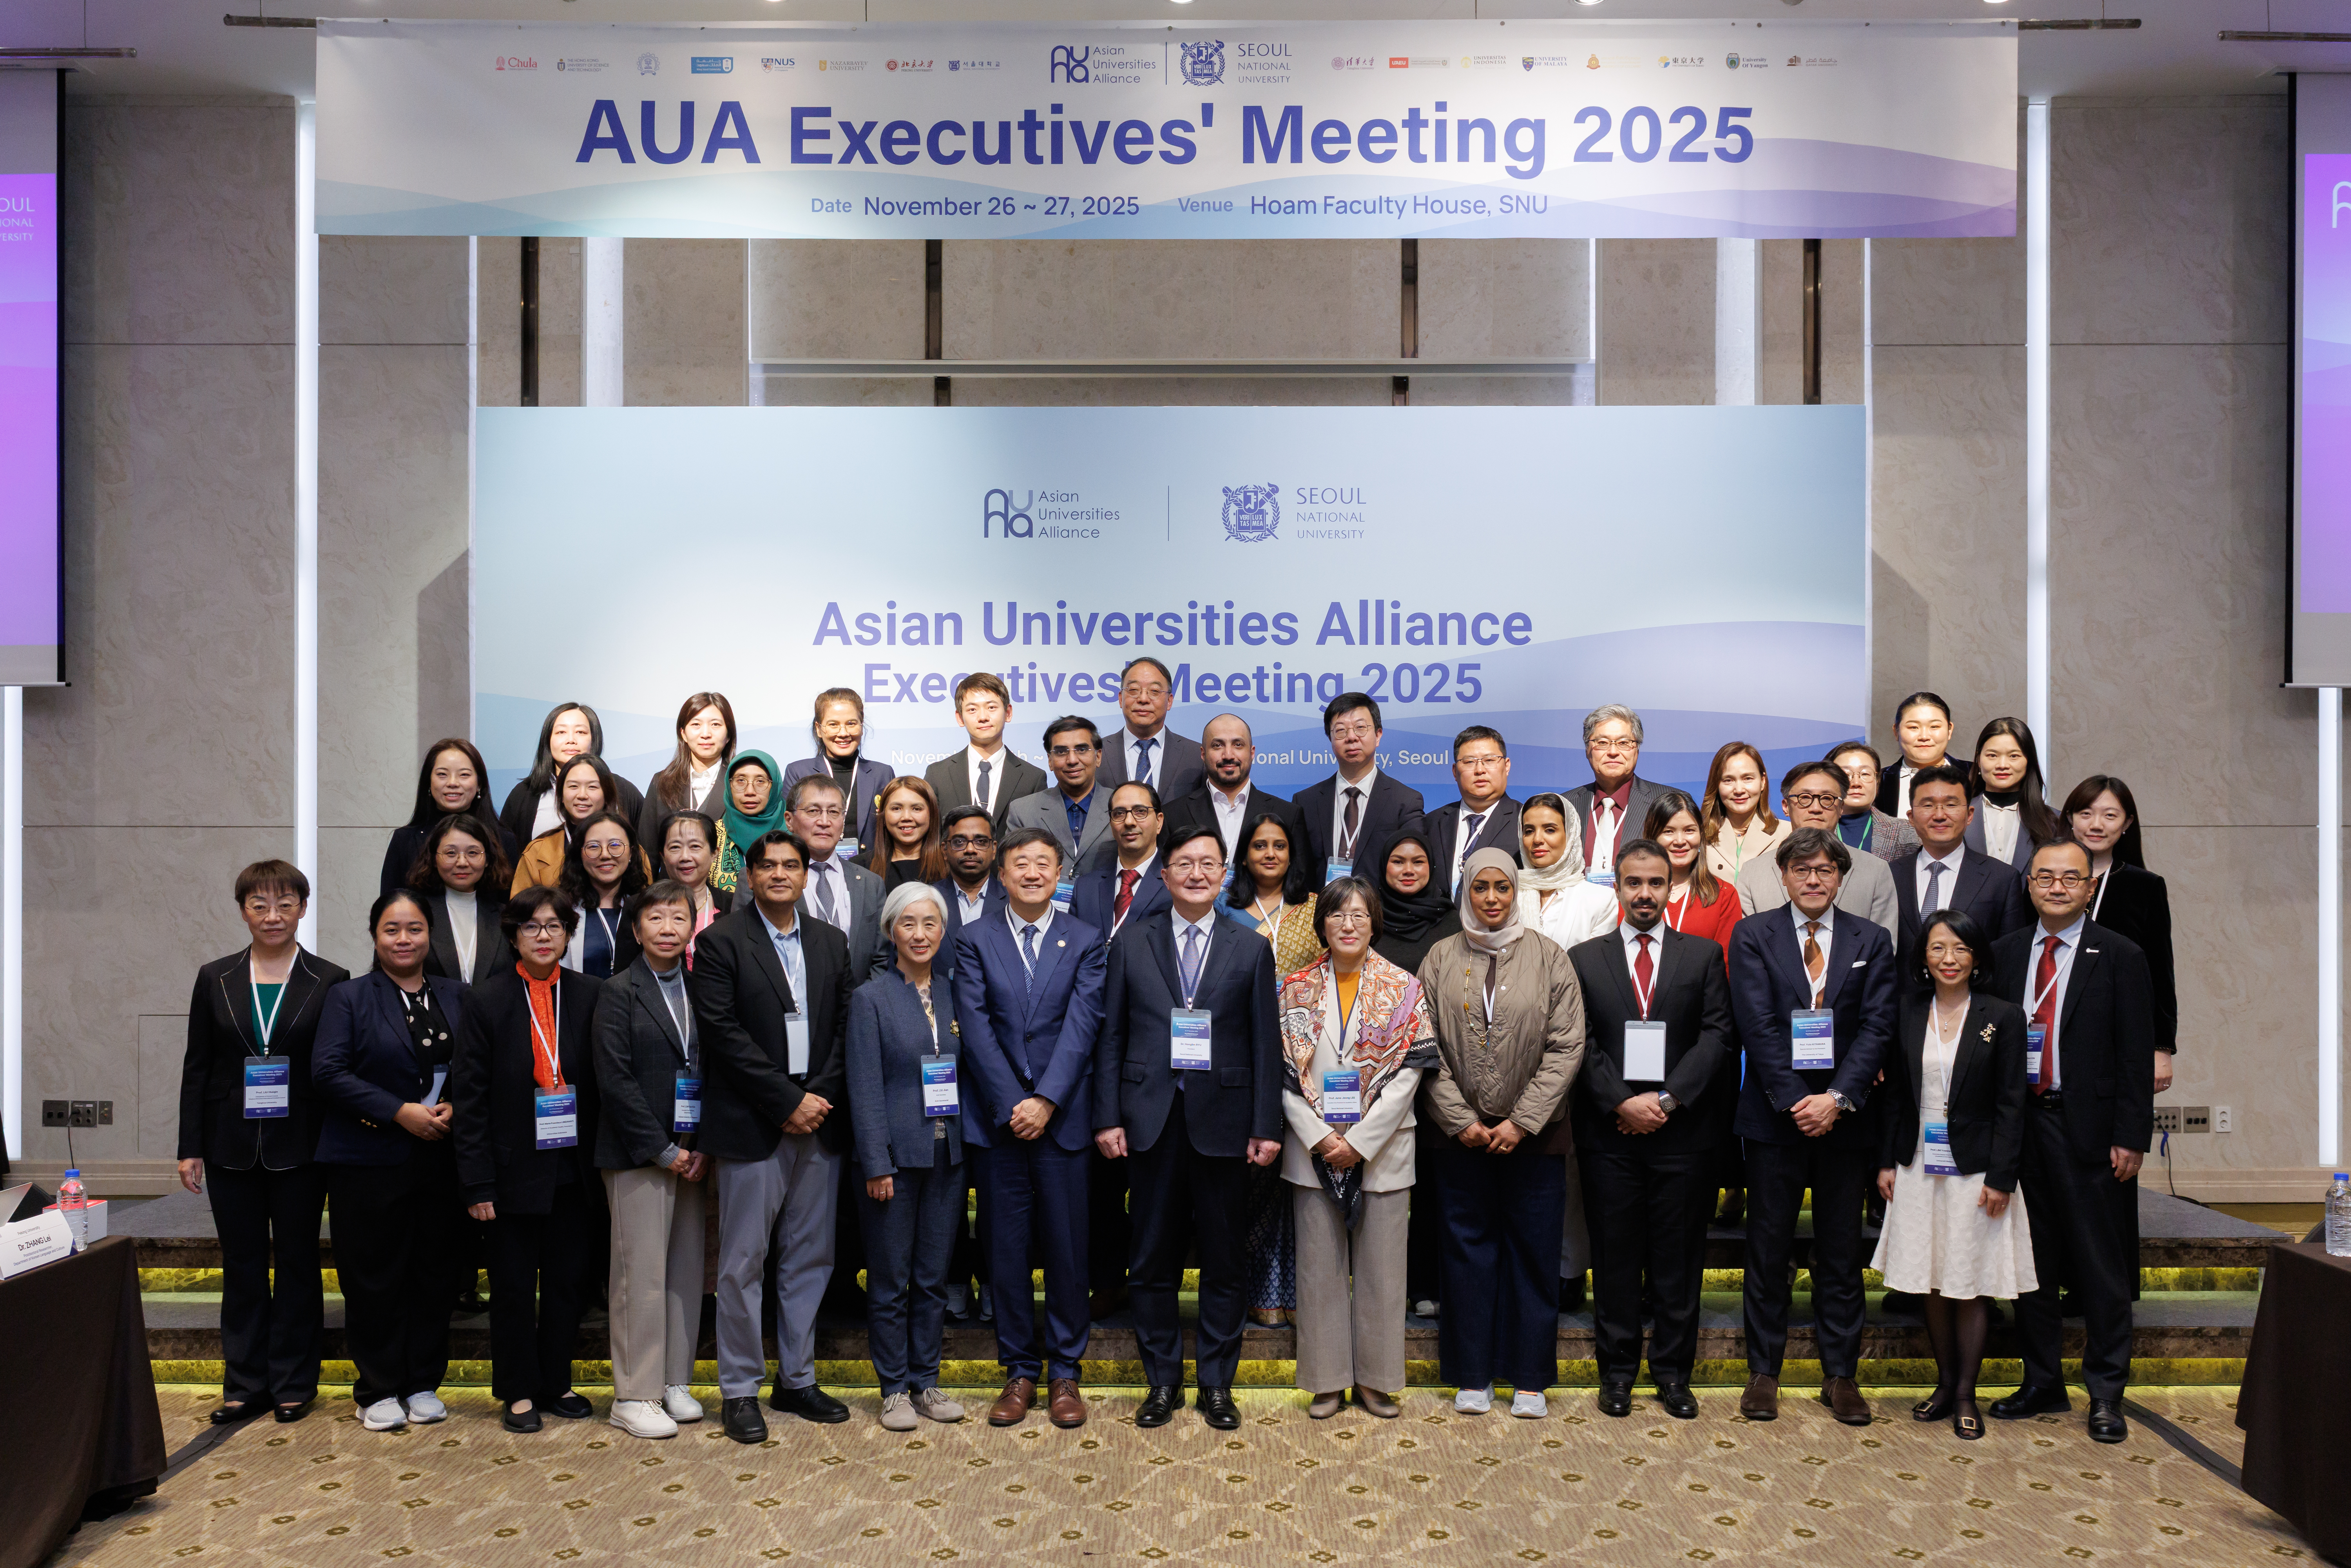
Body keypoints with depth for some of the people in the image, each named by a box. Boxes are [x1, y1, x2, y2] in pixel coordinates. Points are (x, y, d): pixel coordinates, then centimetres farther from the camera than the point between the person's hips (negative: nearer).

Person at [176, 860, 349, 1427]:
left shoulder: (330, 982, -2)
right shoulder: (215, 979, 5)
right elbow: (196, 1067, 6)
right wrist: (190, 1147, 1)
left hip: (299, 1147, -2)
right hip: (232, 1146, 2)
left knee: (297, 1262, 6)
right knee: (242, 1266, 9)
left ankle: (293, 1384, 17)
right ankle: (245, 1385, 18)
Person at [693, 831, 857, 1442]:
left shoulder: (831, 943, 12)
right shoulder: (721, 942, -3)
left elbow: (844, 1026, 8)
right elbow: (722, 1031, -11)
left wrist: (820, 1097, -7)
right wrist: (788, 1101, -13)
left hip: (819, 1119, 5)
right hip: (753, 1124, -4)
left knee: (811, 1259, 10)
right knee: (743, 1263, 2)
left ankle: (797, 1379, 22)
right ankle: (739, 1390, 13)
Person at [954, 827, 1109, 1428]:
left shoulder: (1085, 941, 5)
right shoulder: (975, 940, 5)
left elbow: (1082, 1026, -4)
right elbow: (976, 1028, -3)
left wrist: (1046, 1100, -14)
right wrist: (1011, 1105, -11)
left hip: (1062, 1117, 0)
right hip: (997, 1118, 1)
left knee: (1067, 1248, 3)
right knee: (1006, 1250, 5)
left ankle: (1064, 1372, 16)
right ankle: (1020, 1371, 18)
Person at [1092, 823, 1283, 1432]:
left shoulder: (1252, 949, 6)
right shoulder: (1131, 944, 6)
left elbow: (1266, 1044, 3)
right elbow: (1110, 1036, 5)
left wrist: (1266, 1126, -3)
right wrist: (1108, 1118, -2)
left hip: (1221, 1120, 0)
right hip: (1151, 1119, 0)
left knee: (1224, 1260, 7)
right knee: (1152, 1260, 6)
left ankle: (1217, 1383, 19)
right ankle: (1162, 1381, 20)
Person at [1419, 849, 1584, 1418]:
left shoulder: (1549, 957, 1)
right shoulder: (1441, 958, 4)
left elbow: (1567, 1047, -3)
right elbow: (1428, 1050, 2)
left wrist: (1522, 1121, -9)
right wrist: (1460, 1120, -6)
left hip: (1534, 1134, -1)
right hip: (1462, 1132, 1)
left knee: (1534, 1251, 4)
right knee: (1469, 1249, 6)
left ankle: (1529, 1378, 14)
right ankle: (1473, 1376, 16)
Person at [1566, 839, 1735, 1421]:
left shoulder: (1704, 955, 7)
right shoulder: (1583, 959, 7)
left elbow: (1717, 1036, -1)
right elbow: (1580, 1043, 1)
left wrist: (1666, 1099, -12)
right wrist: (1622, 1103, -11)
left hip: (1682, 1131, 0)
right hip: (1609, 1133, 0)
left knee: (1679, 1258, 6)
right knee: (1615, 1256, 5)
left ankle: (1673, 1371, 18)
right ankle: (1617, 1370, 16)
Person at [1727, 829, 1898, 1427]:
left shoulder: (1872, 941, 6)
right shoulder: (1752, 935, 1)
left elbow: (1877, 1027, -2)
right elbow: (1758, 1026, -7)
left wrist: (1837, 1098, -14)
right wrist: (1795, 1102, -15)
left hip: (1843, 1117, 1)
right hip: (1774, 1113, -1)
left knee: (1841, 1253, 8)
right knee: (1768, 1248, 5)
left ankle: (1840, 1375, 18)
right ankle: (1763, 1371, 16)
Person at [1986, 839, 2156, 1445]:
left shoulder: (2121, 957, -2)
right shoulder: (2005, 953, 8)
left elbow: (2136, 1055, -5)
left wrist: (2131, 1137, -10)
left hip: (2090, 1129, -4)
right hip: (2019, 1122, 4)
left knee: (2101, 1265, 4)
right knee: (2032, 1260, 12)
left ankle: (2106, 1392, 15)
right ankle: (2041, 1383, 24)